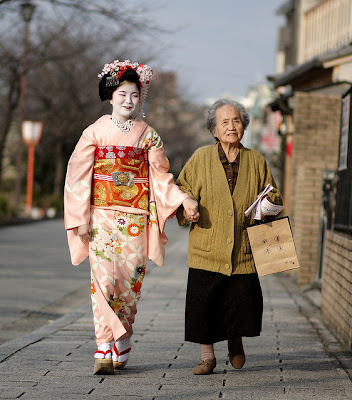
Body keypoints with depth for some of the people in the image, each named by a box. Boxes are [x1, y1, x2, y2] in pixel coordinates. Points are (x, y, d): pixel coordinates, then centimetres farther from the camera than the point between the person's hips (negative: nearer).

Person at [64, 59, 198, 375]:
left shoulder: (148, 135, 8)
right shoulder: (95, 132, 4)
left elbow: (161, 176, 8)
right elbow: (79, 176, 3)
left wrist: (183, 198, -8)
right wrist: (80, 218, -3)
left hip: (136, 218, 1)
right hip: (102, 215, -1)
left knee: (130, 277, 0)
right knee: (103, 278, -9)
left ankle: (122, 342, 17)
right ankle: (104, 349, -8)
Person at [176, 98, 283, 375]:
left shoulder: (257, 162, 10)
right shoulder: (200, 159, 5)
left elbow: (273, 196, 17)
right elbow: (182, 190, 11)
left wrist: (267, 206, -5)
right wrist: (187, 210, -9)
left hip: (244, 250, 1)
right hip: (207, 247, -1)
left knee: (243, 302, 0)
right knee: (203, 301, -5)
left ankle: (236, 340, 32)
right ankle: (207, 357, 12)